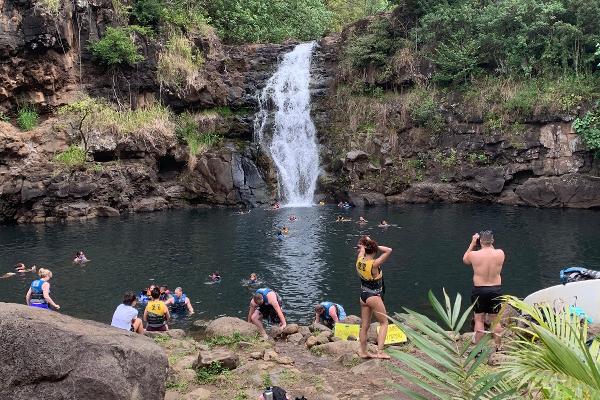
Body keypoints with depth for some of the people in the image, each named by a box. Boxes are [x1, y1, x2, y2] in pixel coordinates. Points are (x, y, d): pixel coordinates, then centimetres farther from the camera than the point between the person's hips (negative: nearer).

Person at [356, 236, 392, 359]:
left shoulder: (359, 261, -6)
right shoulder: (374, 264, -24)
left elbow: (361, 247, 15)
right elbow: (389, 250, -23)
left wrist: (365, 245, -4)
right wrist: (376, 246, -17)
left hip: (363, 296, 7)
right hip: (374, 297, -7)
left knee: (364, 326, 15)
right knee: (384, 323, 6)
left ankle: (363, 352, 23)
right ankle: (380, 352, -4)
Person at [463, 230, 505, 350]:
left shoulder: (474, 255, -14)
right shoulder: (500, 253, -9)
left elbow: (464, 259, 9)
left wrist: (473, 243, 8)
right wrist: (490, 245, 14)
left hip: (479, 290, -2)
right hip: (496, 290, 2)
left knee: (479, 320, 9)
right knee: (496, 320, 13)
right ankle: (498, 347, 22)